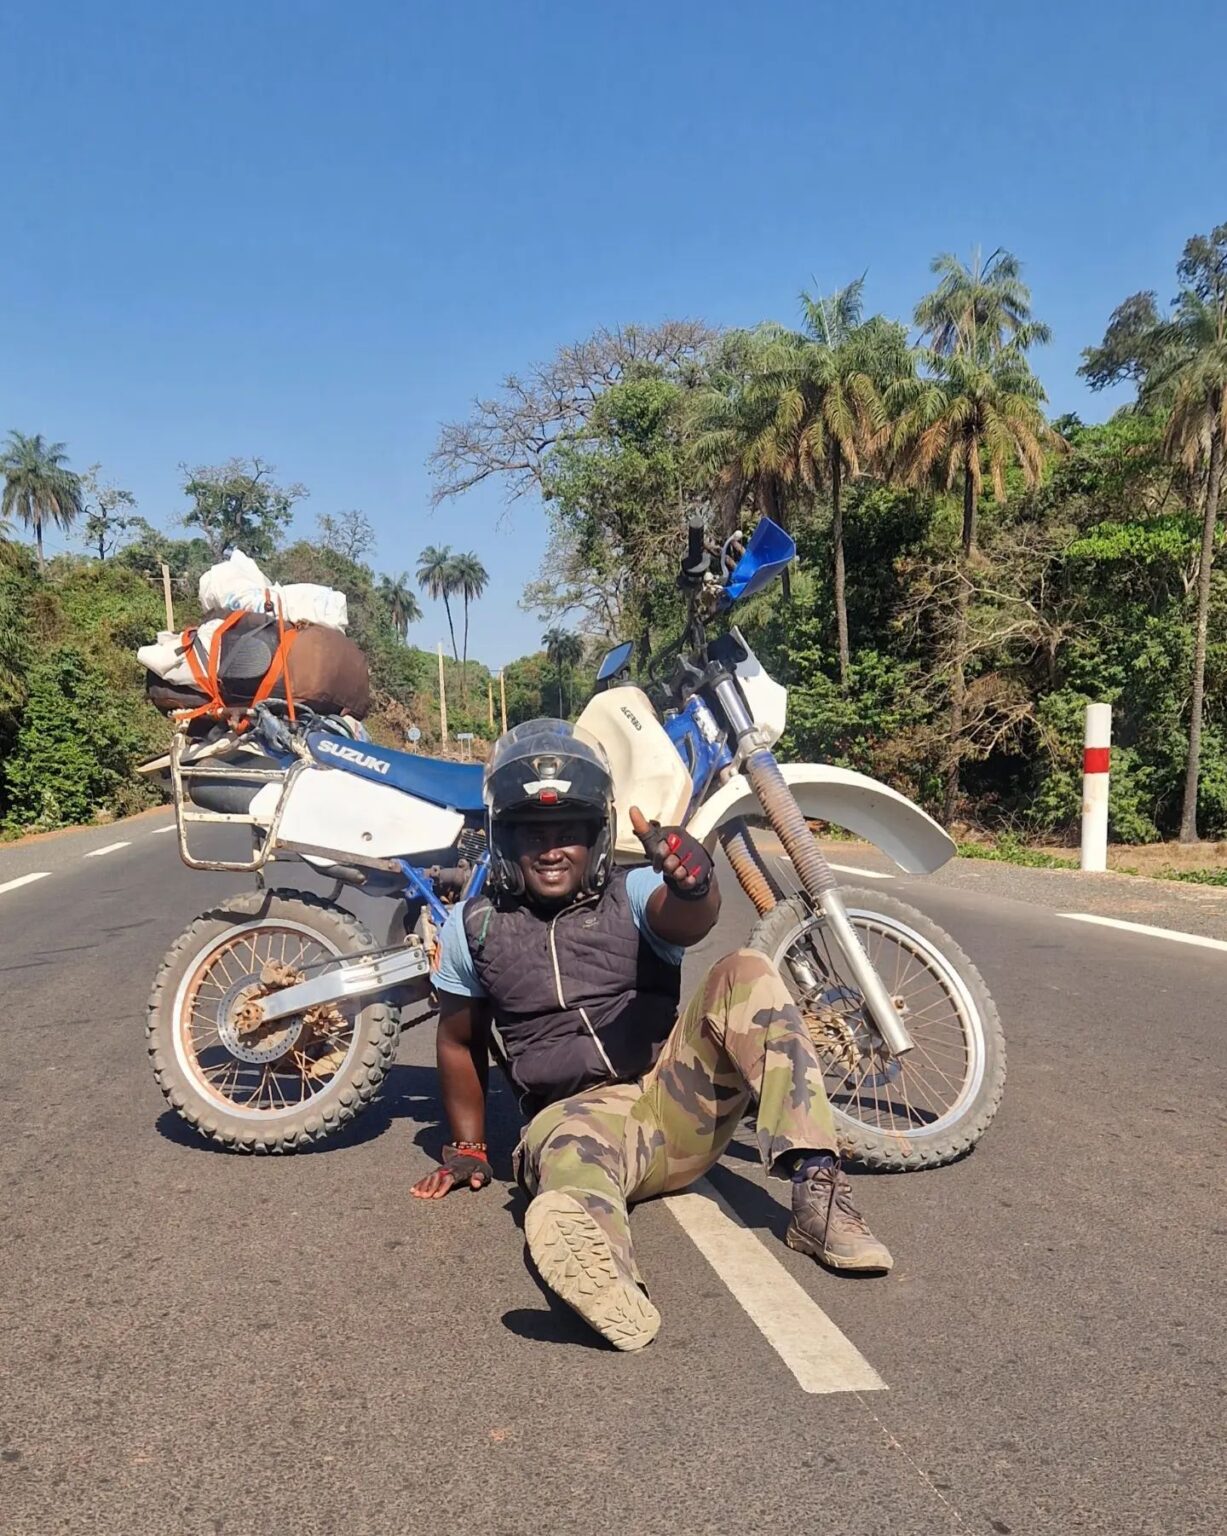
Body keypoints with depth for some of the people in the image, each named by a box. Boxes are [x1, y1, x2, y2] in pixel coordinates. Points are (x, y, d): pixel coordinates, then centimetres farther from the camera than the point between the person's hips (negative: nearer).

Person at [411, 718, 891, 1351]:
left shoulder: (633, 893, 4)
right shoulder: (475, 924, 8)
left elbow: (687, 922, -21)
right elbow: (459, 1042, 19)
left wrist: (691, 882, -44)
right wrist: (468, 1149, 16)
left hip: (679, 1100, 2)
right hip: (576, 1113, -1)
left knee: (747, 974, -22)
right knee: (570, 1153, -38)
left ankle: (817, 1193, -30)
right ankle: (607, 1278, -75)